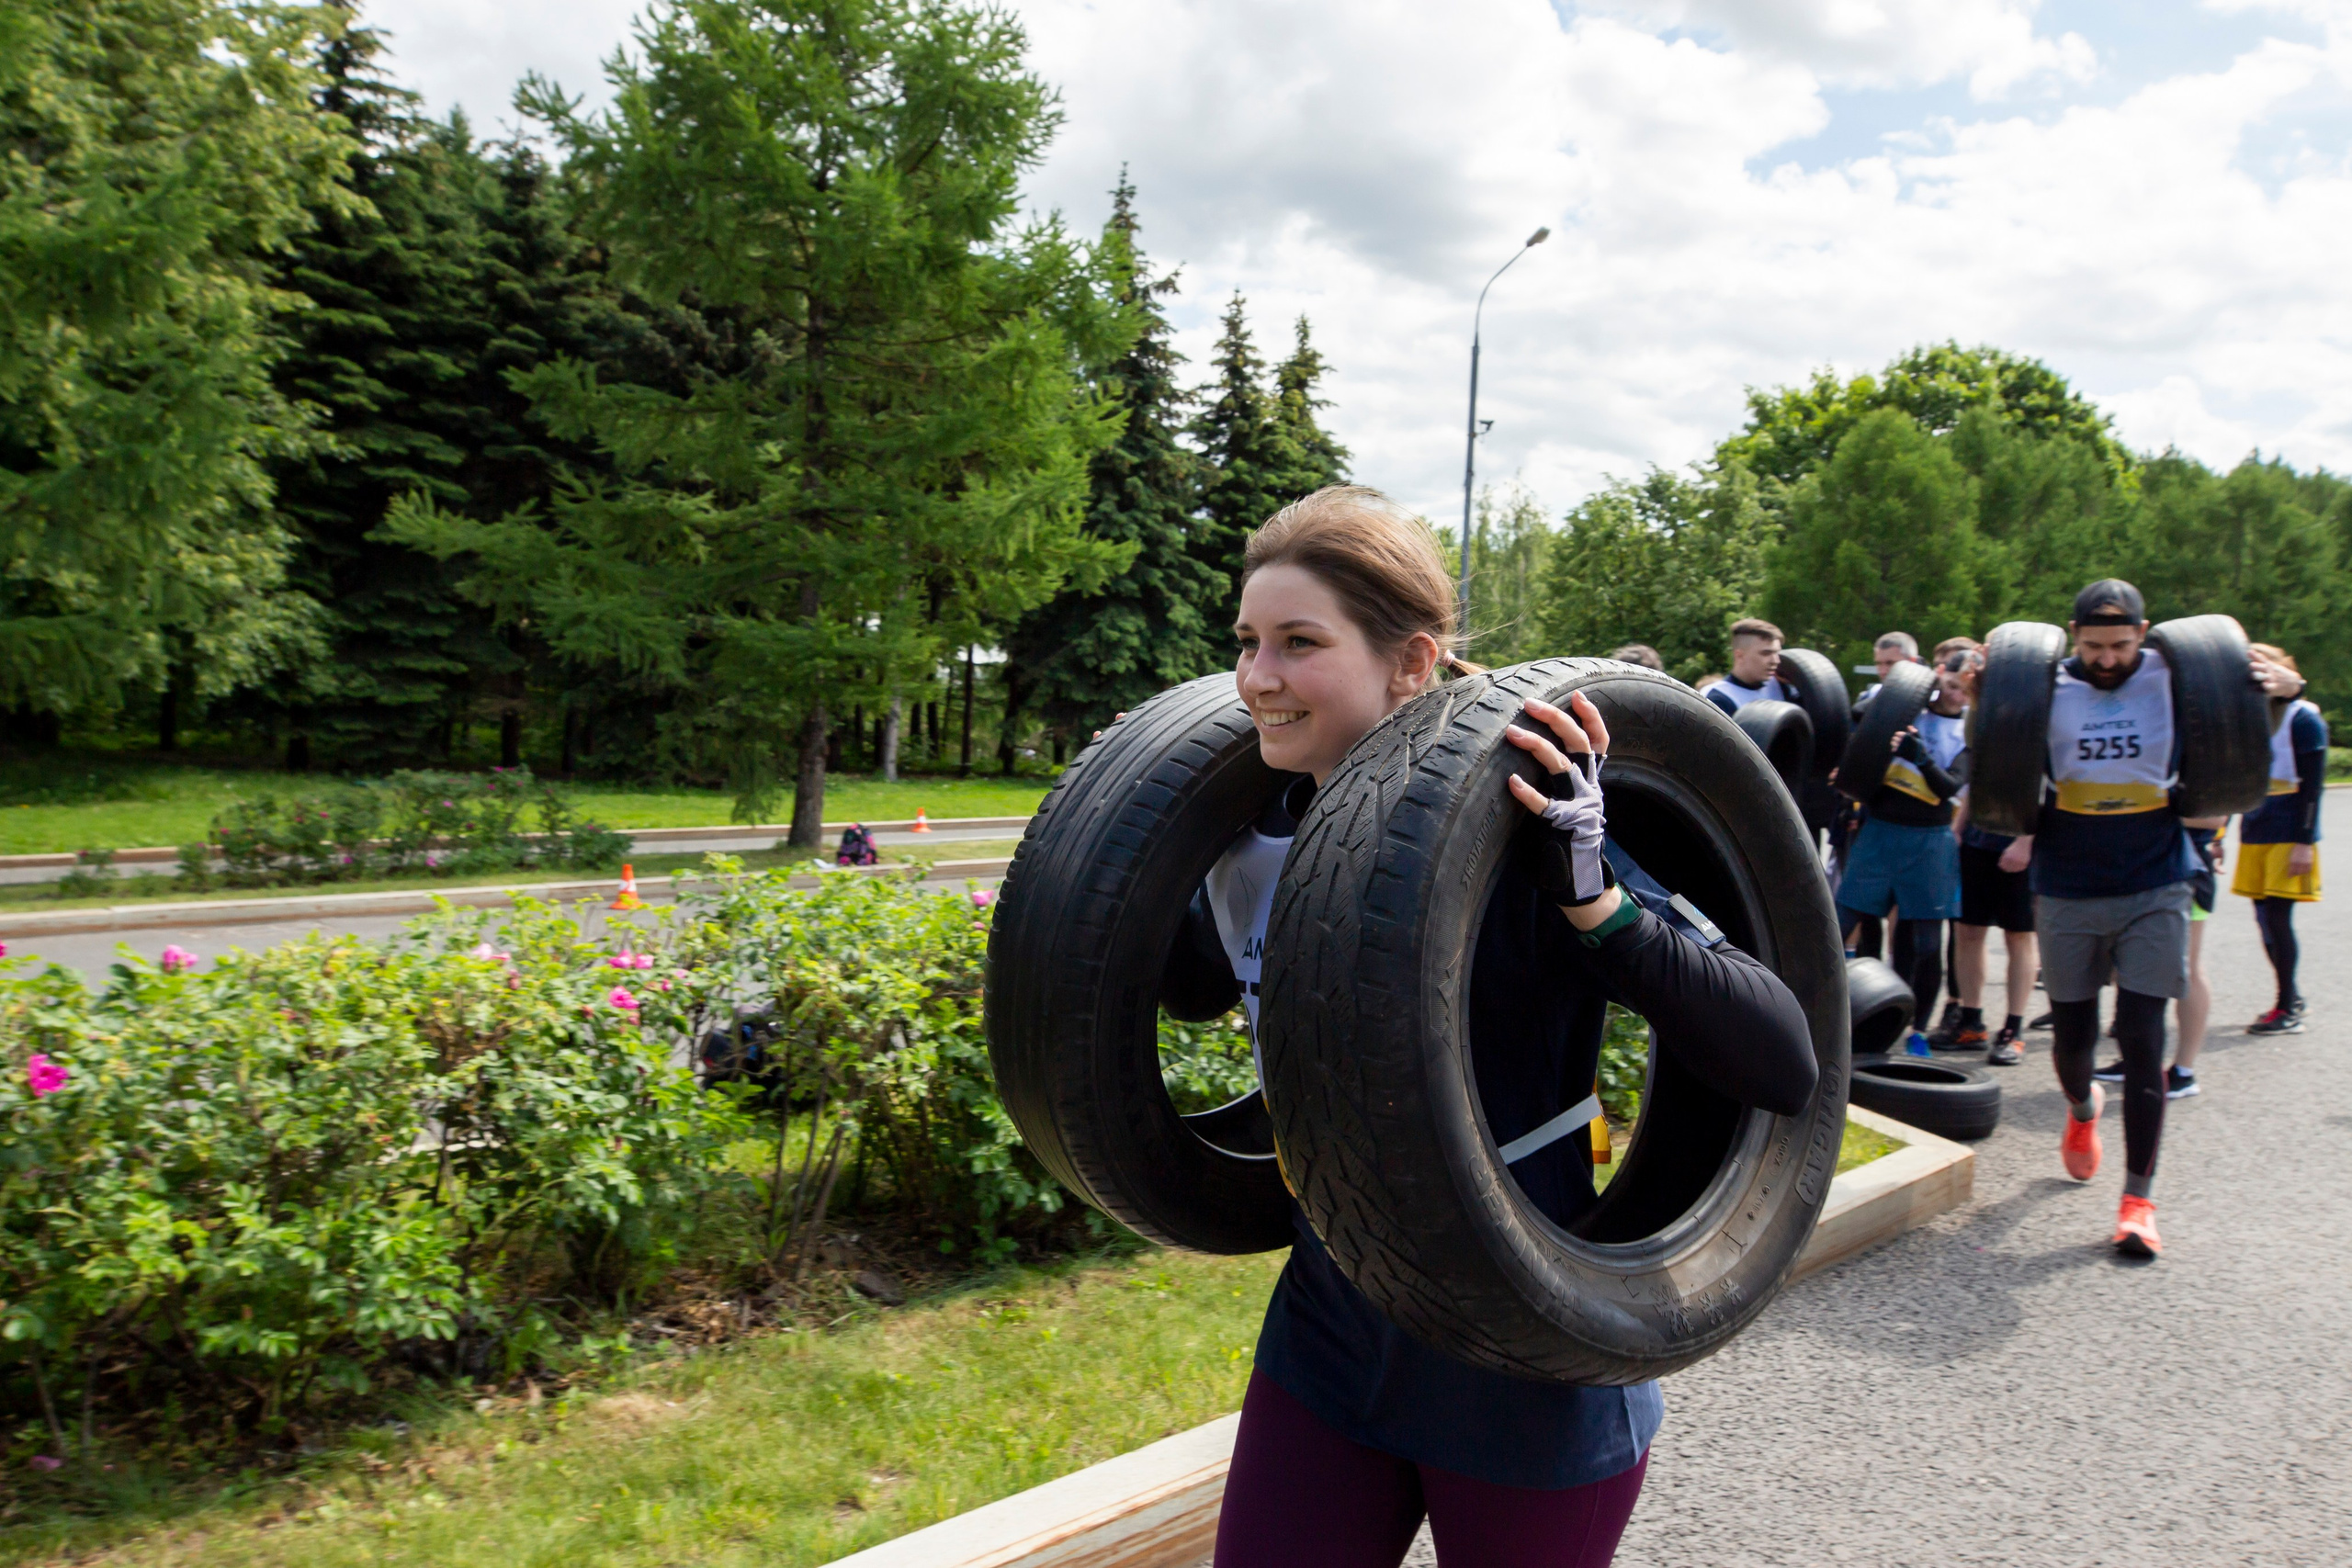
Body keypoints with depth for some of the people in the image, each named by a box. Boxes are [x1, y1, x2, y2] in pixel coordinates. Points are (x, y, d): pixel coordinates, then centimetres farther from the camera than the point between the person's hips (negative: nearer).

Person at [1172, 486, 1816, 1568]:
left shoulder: (1514, 839, -22)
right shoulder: (1258, 841, -4)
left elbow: (1785, 1068, -25)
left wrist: (1592, 900, -36)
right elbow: (1184, 980, 17)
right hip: (1325, 1347, 5)